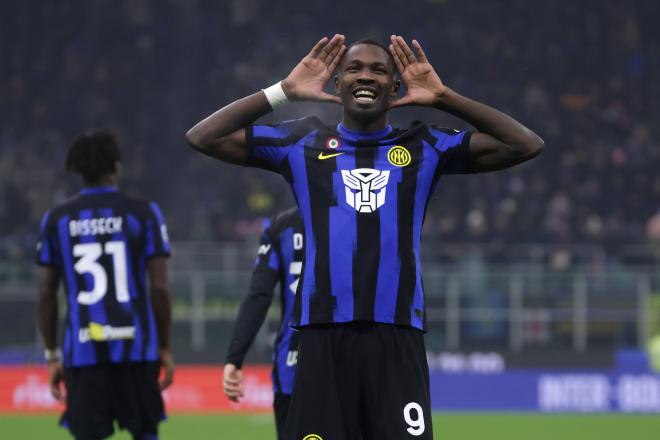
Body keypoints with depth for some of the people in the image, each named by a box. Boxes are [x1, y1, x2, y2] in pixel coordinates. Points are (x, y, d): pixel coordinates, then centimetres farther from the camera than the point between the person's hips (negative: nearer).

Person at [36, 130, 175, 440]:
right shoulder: (143, 214, 0)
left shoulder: (56, 220, 5)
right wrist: (165, 347, 7)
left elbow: (46, 295, 5)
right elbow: (159, 289, -2)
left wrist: (51, 355, 13)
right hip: (136, 346, -1)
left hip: (83, 351, 1)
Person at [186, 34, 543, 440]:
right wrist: (283, 92, 4)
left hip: (398, 341, 0)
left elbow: (526, 145, 8)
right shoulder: (304, 144, 13)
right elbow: (203, 137, 8)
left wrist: (444, 98, 3)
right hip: (323, 338, 0)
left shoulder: (424, 148, 13)